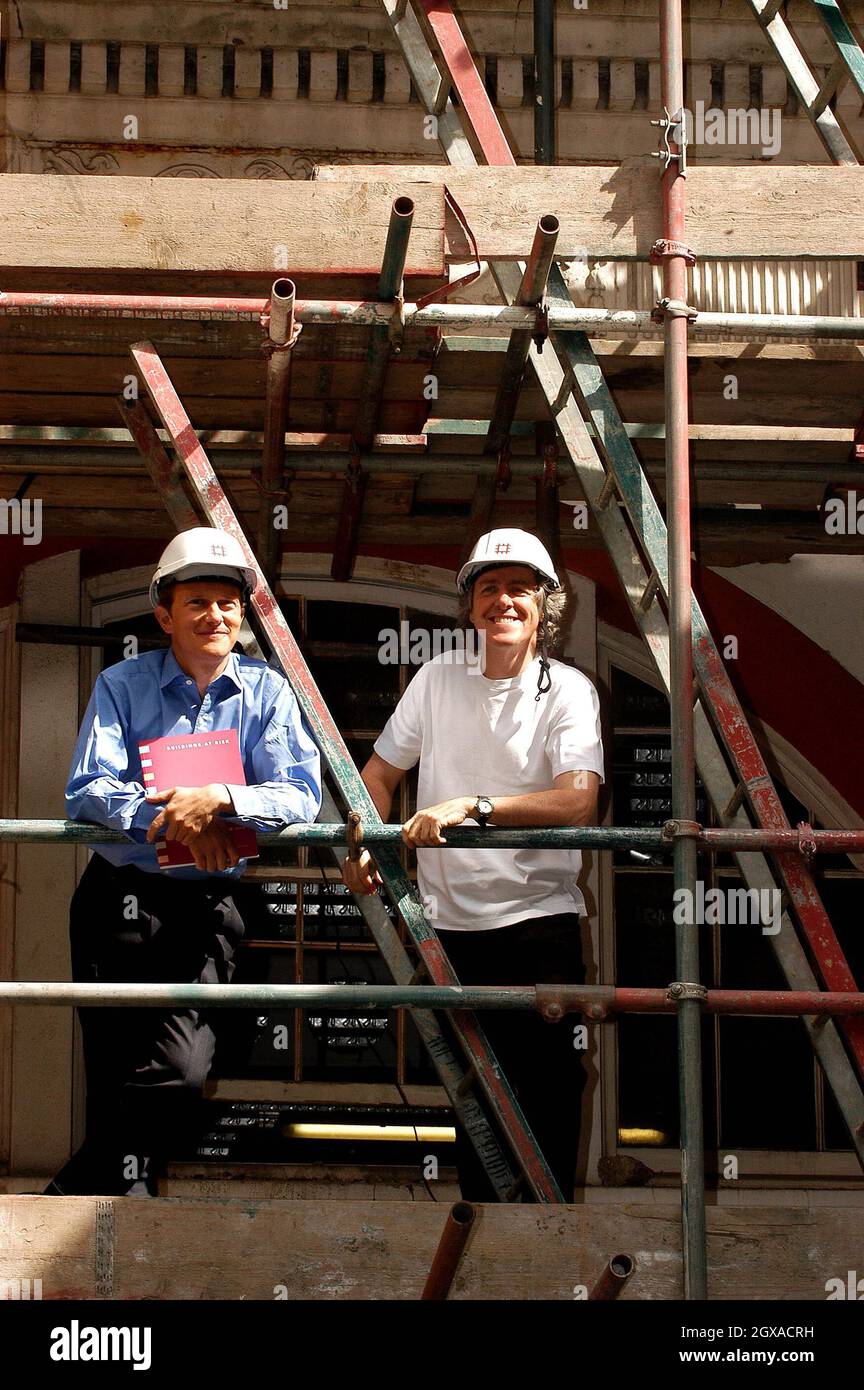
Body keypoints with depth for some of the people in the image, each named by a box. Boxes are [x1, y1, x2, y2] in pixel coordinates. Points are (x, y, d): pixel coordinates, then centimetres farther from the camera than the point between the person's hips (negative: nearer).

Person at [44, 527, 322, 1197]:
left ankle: (74, 1195, 7)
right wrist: (176, 819, -23)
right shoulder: (123, 684, 3)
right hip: (121, 899, -1)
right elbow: (88, 790, -9)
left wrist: (220, 801, -24)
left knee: (181, 1071, -9)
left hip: (209, 908, 1)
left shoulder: (266, 691, 5)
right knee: (116, 1078, -5)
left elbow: (302, 794, -7)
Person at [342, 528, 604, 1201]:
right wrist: (365, 844, -1)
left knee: (545, 1105, -6)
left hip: (538, 925, -4)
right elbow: (381, 772, 18)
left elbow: (577, 802, -21)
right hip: (450, 924, 4)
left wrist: (470, 806, -31)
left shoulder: (567, 689, -5)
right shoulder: (439, 678, 8)